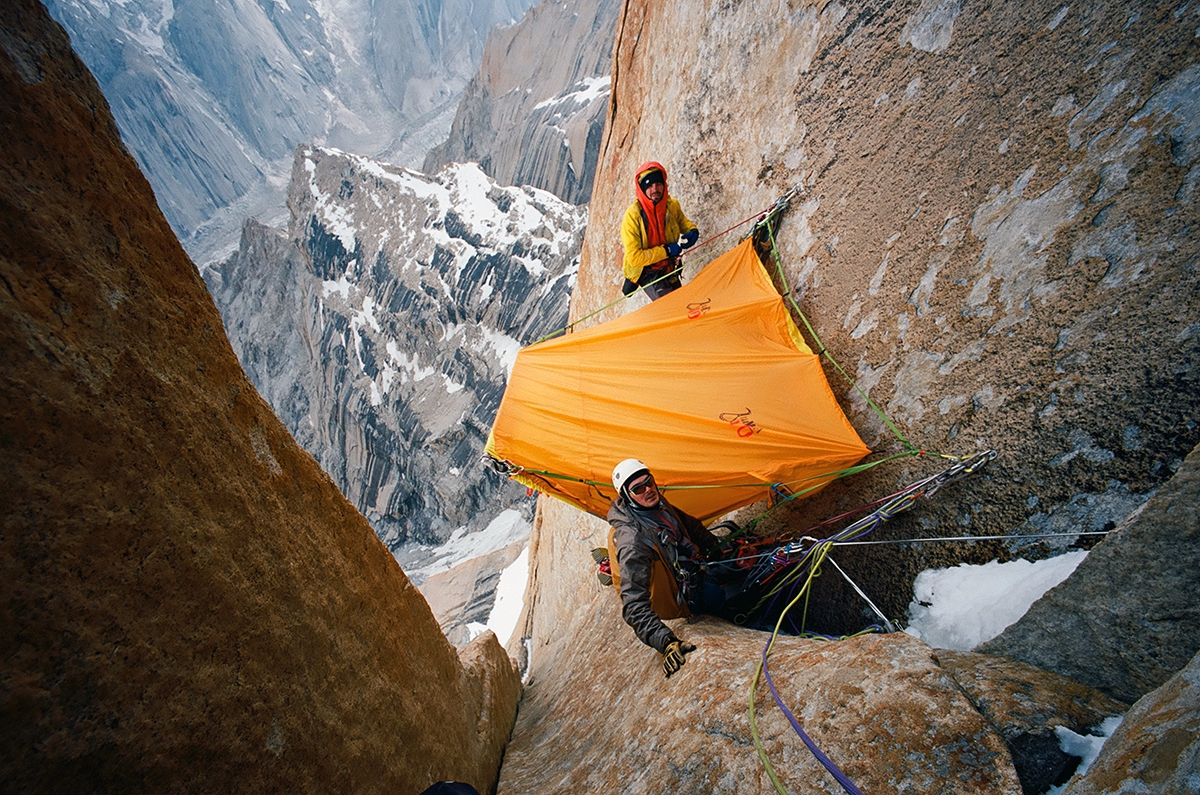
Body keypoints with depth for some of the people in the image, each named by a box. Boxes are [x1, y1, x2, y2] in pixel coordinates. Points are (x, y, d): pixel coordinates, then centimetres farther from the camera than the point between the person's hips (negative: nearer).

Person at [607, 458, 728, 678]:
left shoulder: (658, 504, -12)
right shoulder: (633, 539, -38)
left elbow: (689, 524, 10)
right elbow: (634, 604, -42)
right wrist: (666, 642, -52)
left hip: (694, 567, 8)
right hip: (685, 596, -8)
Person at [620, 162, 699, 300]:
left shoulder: (672, 205, -8)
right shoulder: (632, 216, -24)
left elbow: (682, 221, 17)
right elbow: (634, 258, -26)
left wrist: (692, 231, -7)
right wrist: (666, 251, -26)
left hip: (669, 271, 6)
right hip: (648, 274, -6)